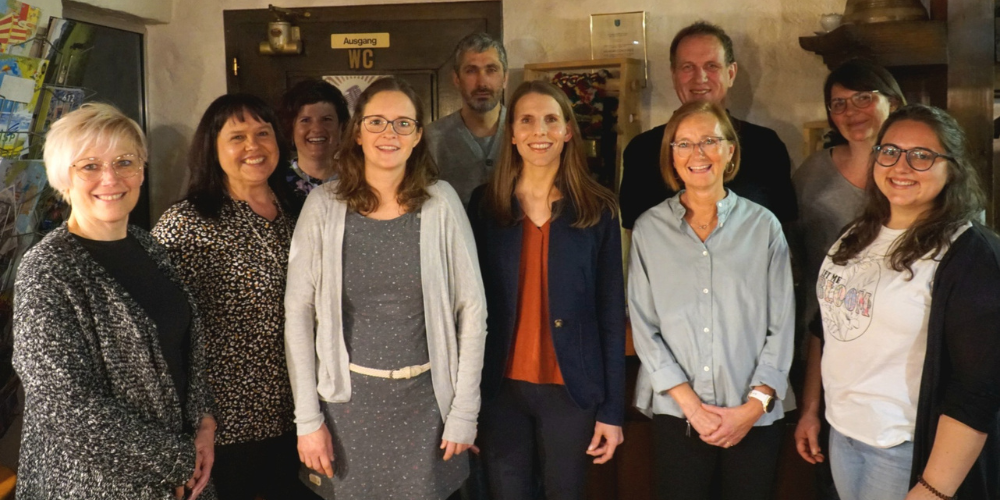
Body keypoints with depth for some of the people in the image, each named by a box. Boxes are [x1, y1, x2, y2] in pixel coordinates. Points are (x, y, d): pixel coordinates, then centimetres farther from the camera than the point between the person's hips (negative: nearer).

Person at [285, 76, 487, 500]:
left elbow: (471, 310, -4)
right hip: (349, 397, 0)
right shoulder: (324, 205, -6)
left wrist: (464, 410, -5)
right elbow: (298, 314, -4)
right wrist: (308, 417, -6)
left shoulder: (440, 203, -6)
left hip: (427, 398, 0)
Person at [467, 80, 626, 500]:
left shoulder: (598, 210, -2)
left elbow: (612, 313, -1)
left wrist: (612, 408, -4)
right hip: (500, 388, 1)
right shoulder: (484, 205, 1)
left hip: (571, 389, -1)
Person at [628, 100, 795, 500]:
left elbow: (781, 325, 0)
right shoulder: (649, 229, 0)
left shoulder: (763, 226, 1)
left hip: (755, 419, 0)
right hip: (676, 415, 0)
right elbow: (644, 327, -2)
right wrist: (691, 405, -8)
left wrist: (754, 406, -7)